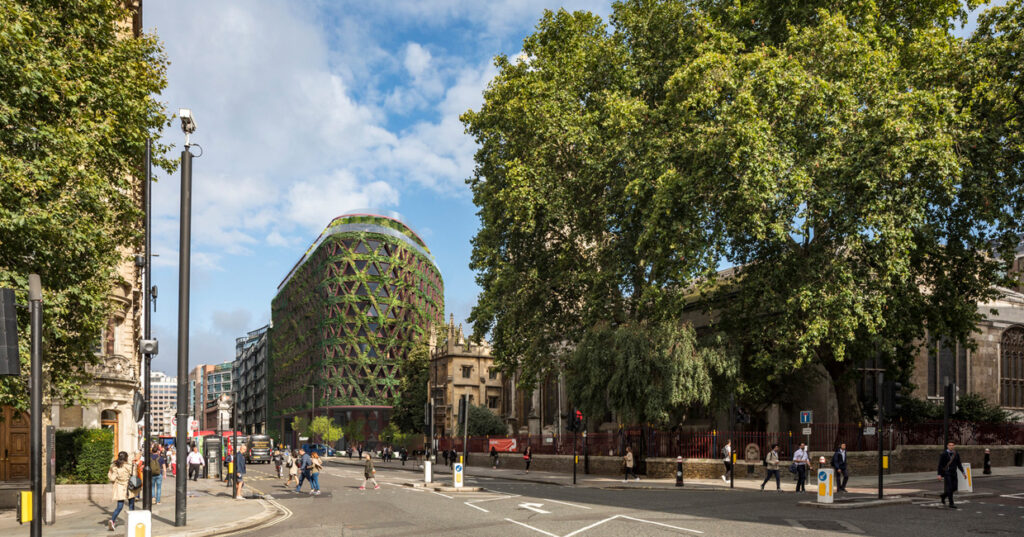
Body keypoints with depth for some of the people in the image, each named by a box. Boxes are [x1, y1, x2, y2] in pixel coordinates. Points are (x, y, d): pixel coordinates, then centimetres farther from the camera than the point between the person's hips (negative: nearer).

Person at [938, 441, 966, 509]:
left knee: (954, 488, 6)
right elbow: (940, 465, -6)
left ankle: (943, 496, 31)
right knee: (949, 488, -9)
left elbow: (959, 464, 12)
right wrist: (939, 475, -11)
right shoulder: (943, 454, -7)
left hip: (954, 473, 5)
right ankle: (951, 504, -4)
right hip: (946, 474, -5)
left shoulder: (956, 454, 6)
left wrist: (963, 472, 3)